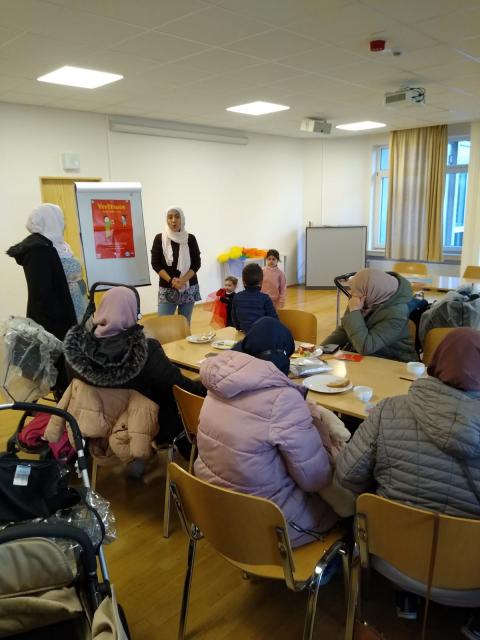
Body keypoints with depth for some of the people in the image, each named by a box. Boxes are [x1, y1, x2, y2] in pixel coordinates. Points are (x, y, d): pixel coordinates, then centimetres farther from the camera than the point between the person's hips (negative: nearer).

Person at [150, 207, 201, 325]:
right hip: (167, 289, -1)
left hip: (189, 288, 1)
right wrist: (171, 281, -15)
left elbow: (196, 263, 0)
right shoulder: (159, 238, 0)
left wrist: (183, 280, -14)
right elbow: (156, 264, -2)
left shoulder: (190, 238, 3)